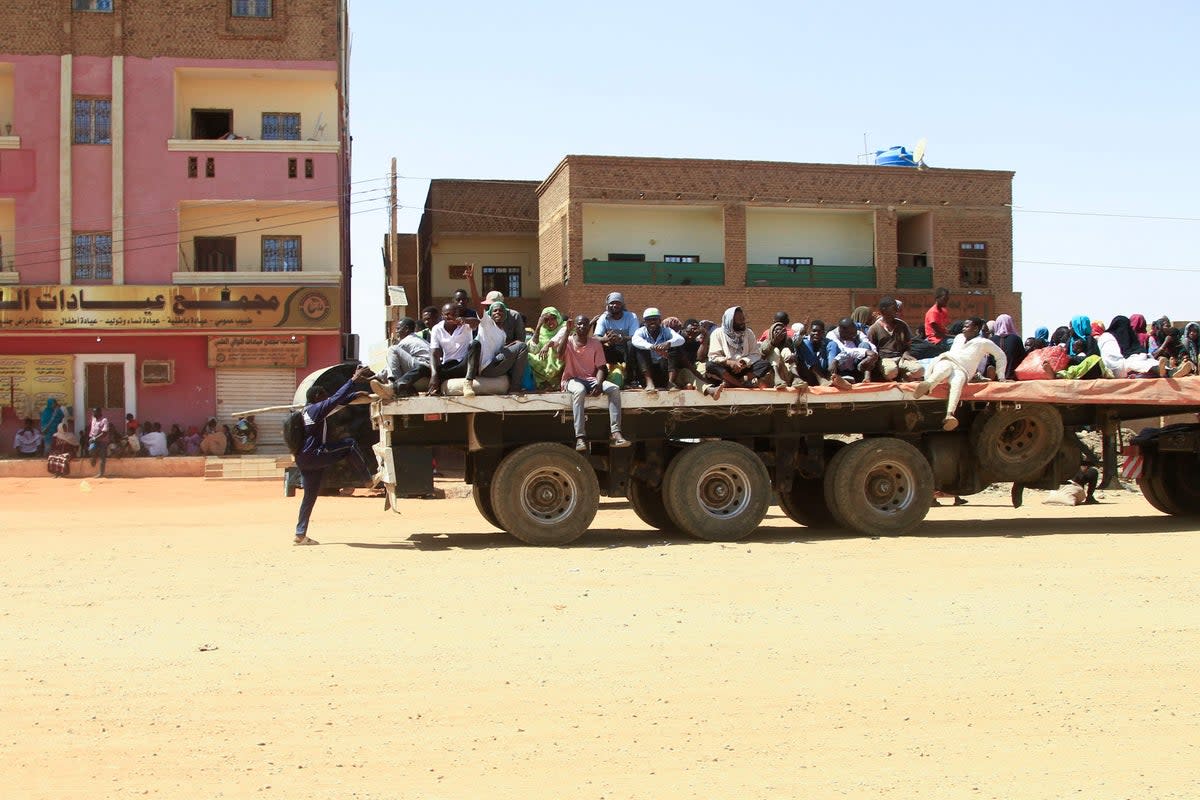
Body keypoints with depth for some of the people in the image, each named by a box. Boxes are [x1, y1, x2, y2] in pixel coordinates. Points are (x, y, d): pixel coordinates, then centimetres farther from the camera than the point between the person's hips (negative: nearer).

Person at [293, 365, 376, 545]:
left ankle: (300, 534, 12)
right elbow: (336, 399, -21)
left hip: (305, 459, 10)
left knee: (310, 495, 11)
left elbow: (337, 401, 26)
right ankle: (370, 479, -8)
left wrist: (355, 394, 26)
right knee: (349, 444, -10)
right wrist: (353, 380, -21)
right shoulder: (316, 409, -10)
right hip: (313, 456, -10)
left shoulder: (309, 410, 19)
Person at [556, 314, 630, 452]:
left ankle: (616, 434, -31)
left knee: (614, 389, -23)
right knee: (579, 390, -39)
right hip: (572, 379, -3)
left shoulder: (595, 343, 8)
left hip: (591, 379, 4)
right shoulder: (568, 341, 1)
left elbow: (601, 367, 3)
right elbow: (560, 353, -23)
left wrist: (599, 384, -17)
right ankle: (580, 437, -43)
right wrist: (567, 331, -24)